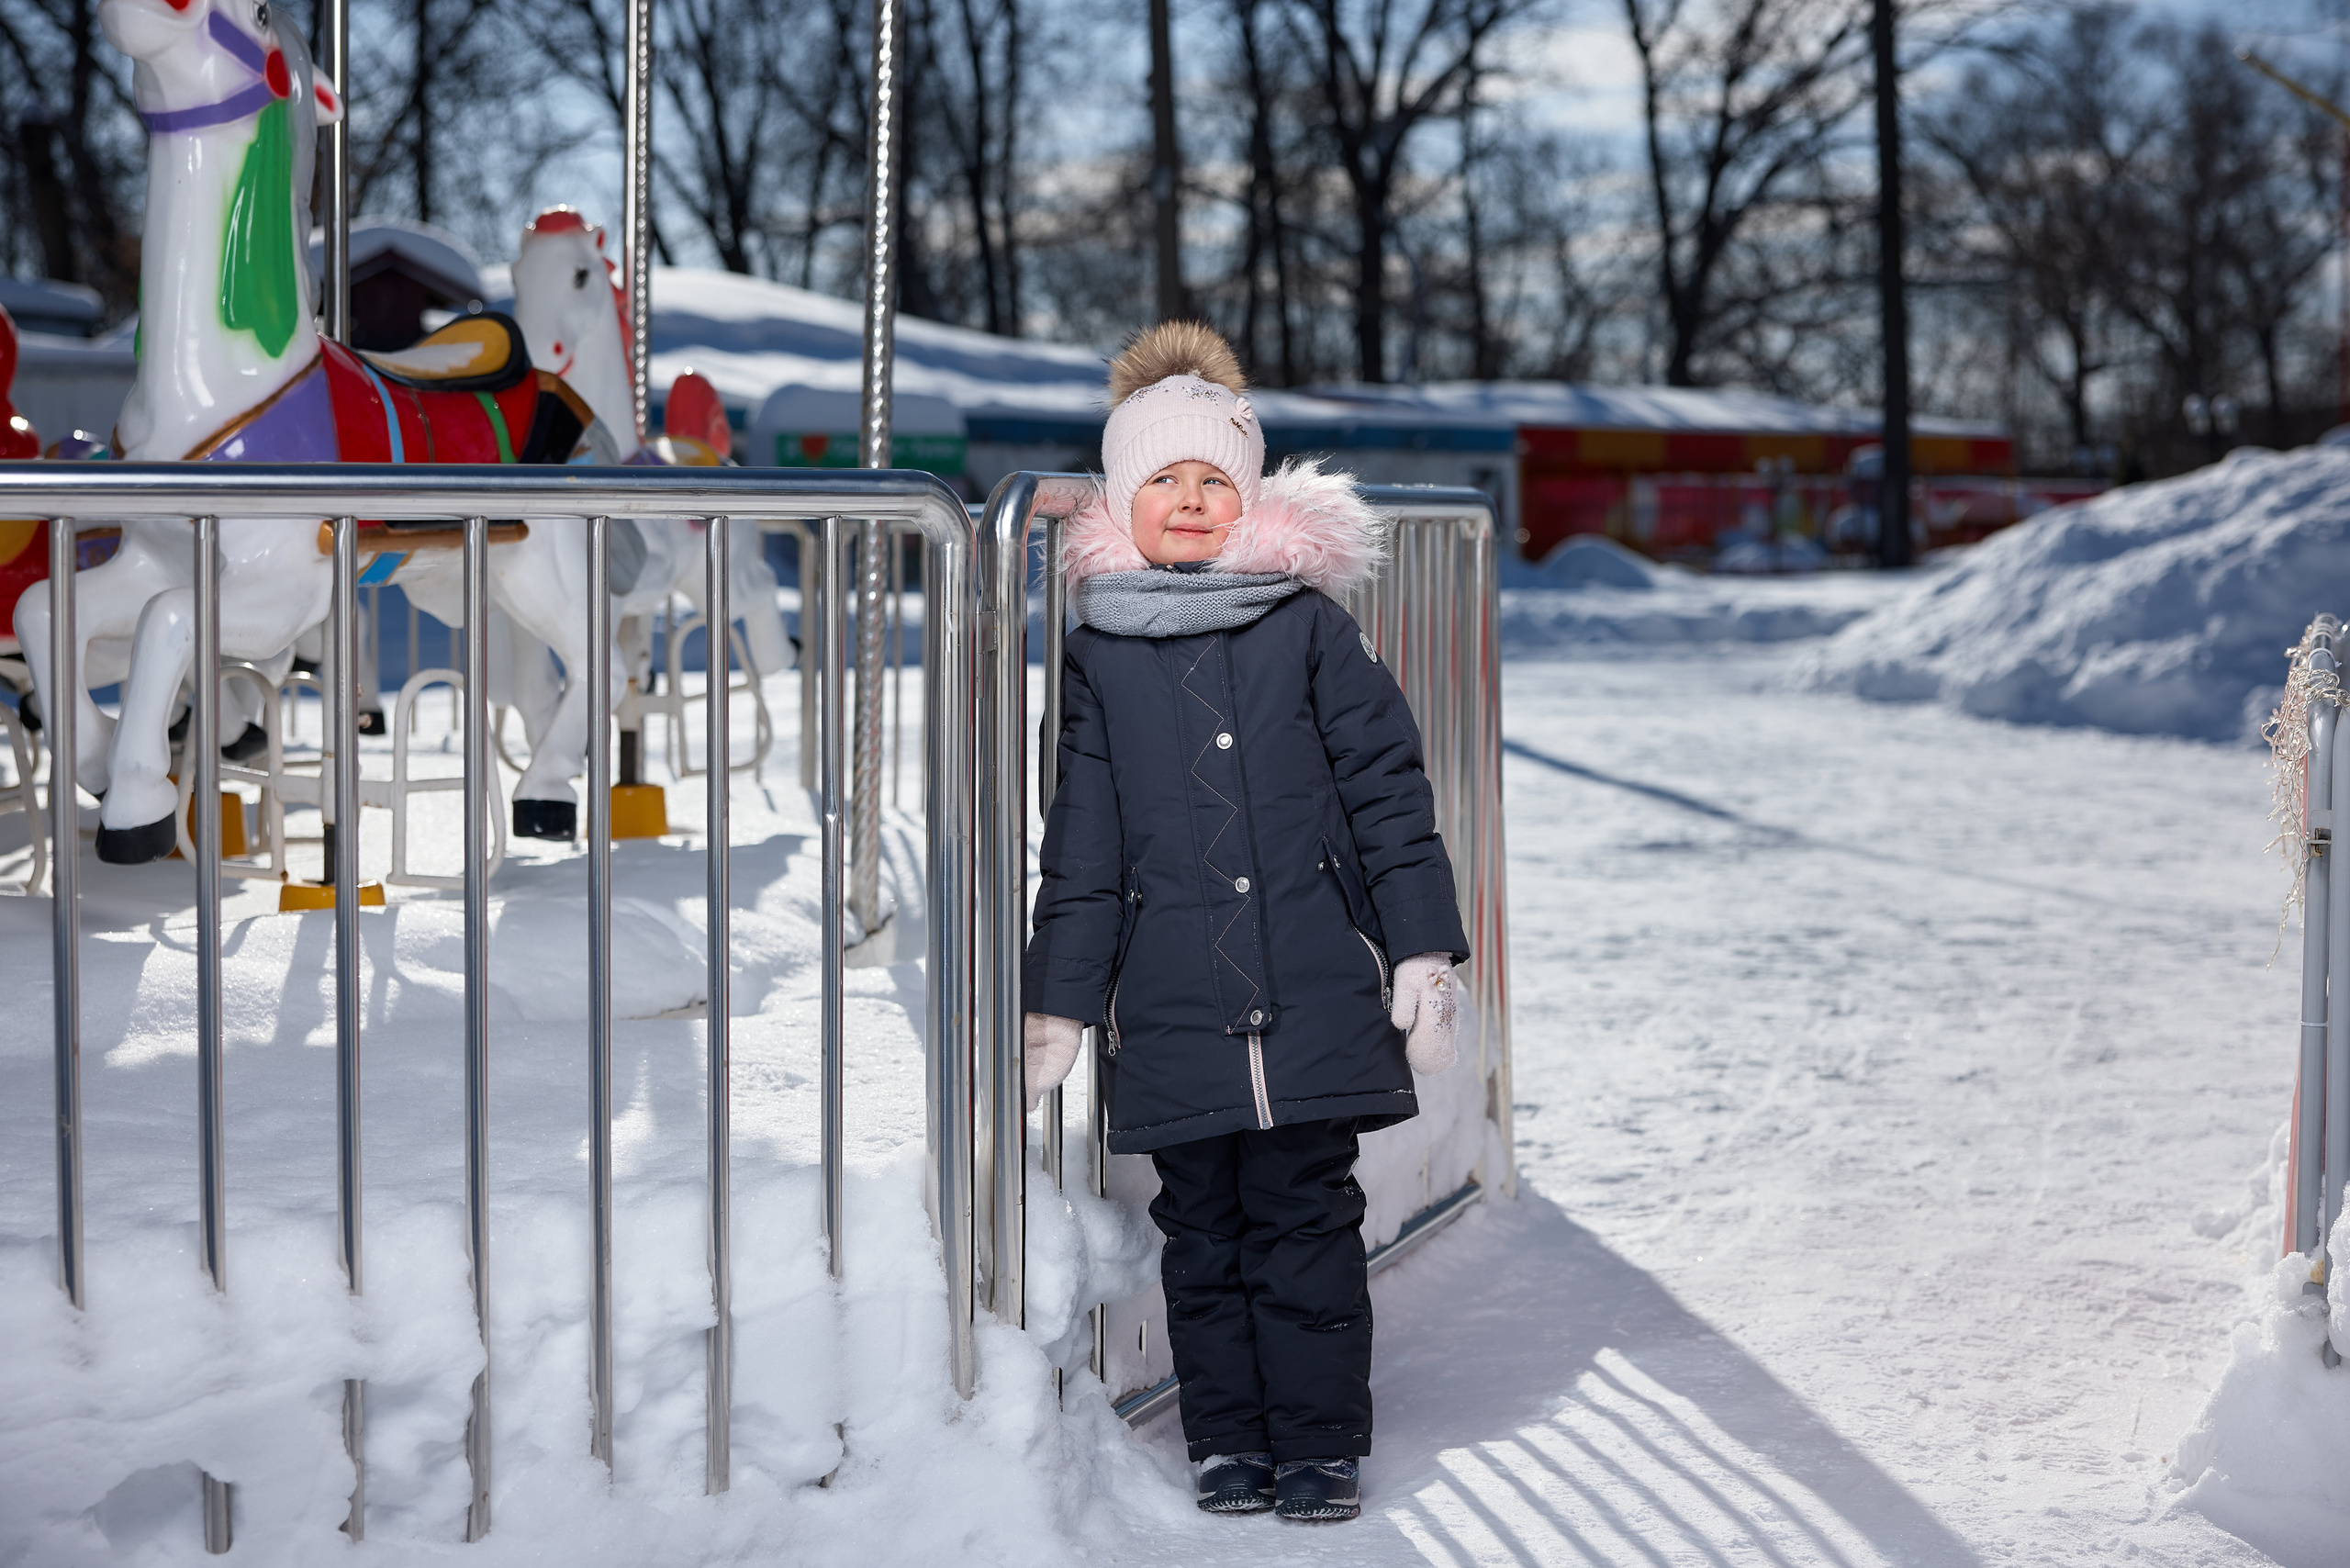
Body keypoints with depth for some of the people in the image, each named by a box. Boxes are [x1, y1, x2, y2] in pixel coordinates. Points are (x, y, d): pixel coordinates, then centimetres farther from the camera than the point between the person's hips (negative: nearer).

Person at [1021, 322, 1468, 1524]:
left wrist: (1422, 955, -1)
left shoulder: (1308, 626, 3)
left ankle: (1319, 1445, 14)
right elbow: (1082, 852, 10)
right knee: (1202, 1227, 7)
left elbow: (1387, 791, 4)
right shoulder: (1100, 658, 7)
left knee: (1304, 1217, 2)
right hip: (1172, 1009, 1)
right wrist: (1058, 1004, 7)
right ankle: (1228, 1442, 20)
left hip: (1313, 996, -1)